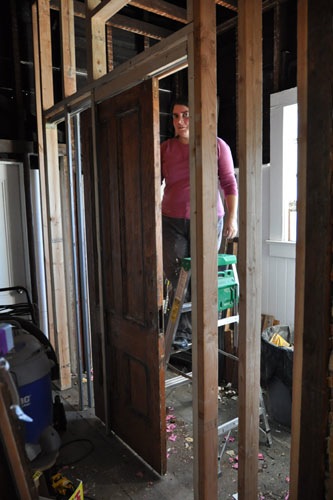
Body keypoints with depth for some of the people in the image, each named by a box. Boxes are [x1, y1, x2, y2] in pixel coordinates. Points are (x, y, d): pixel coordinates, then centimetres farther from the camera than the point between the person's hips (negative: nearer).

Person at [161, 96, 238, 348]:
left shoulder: (217, 146, 2)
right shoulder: (166, 148, 7)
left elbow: (230, 184, 3)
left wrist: (232, 217, -3)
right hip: (172, 221, 2)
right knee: (177, 277, -2)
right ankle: (182, 332, 11)